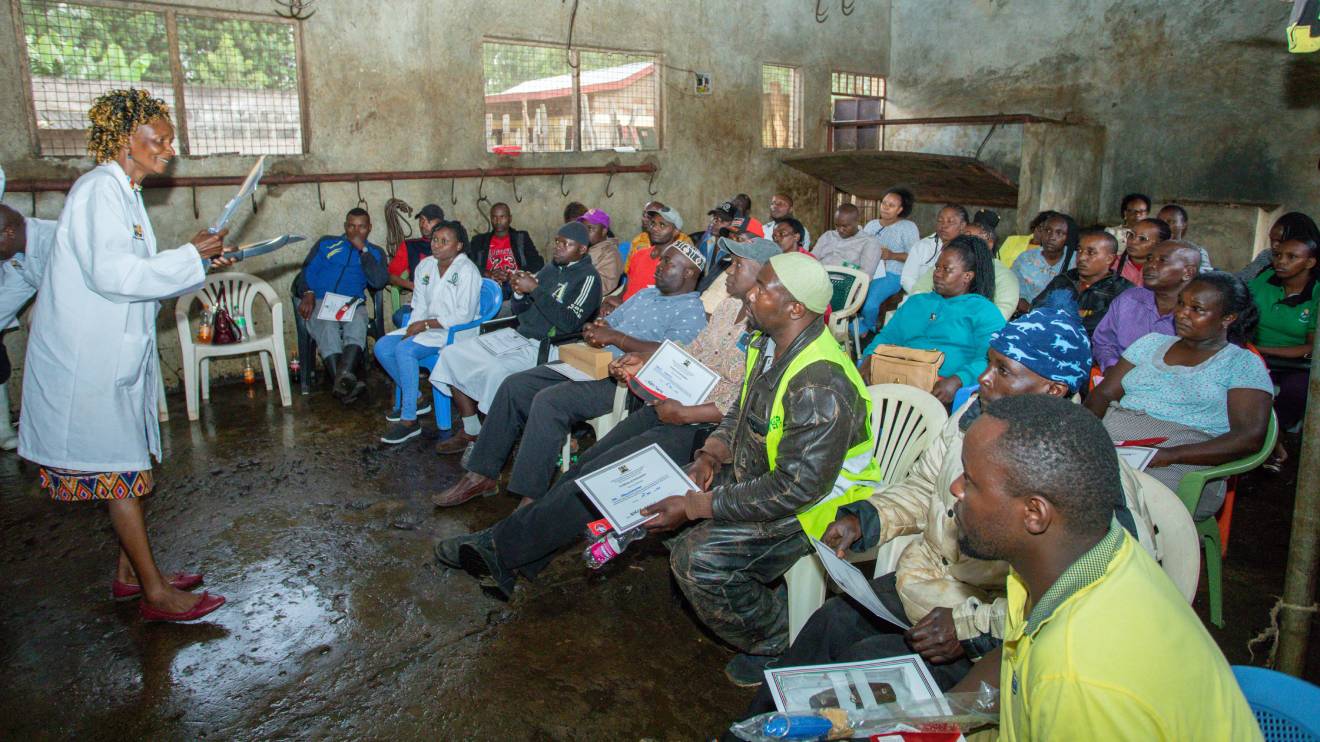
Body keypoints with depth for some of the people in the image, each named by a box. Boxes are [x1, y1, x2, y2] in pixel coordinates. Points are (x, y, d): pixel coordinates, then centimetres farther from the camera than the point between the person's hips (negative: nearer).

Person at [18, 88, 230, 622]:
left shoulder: (122, 192, 16)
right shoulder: (99, 189, -15)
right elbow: (110, 272, -26)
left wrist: (199, 263, 10)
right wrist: (190, 257, -20)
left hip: (116, 353, 10)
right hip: (87, 357, -10)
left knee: (126, 468, 14)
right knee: (118, 470, -5)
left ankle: (129, 573, 26)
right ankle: (156, 593, 2)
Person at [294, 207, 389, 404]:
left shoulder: (375, 253, 22)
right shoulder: (326, 244, 24)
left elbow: (379, 282, 2)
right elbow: (306, 272, 13)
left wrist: (363, 249, 0)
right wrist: (307, 294, -8)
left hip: (351, 305, 0)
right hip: (318, 302, 0)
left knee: (358, 321, -37)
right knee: (327, 326, -35)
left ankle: (344, 375, -59)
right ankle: (342, 381, -51)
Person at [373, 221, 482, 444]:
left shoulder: (467, 271, -13)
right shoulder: (425, 266, 10)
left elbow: (464, 316, -18)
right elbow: (419, 307, 11)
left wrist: (427, 324, -17)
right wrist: (411, 331, -7)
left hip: (455, 331, -8)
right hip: (427, 328, 8)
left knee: (405, 349, -28)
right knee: (382, 346, -8)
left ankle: (409, 421, -22)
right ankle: (415, 399, 8)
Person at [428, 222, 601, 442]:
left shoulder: (587, 277, -6)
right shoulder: (552, 267, 16)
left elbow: (569, 323, -20)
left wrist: (535, 289, -19)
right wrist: (519, 292, -4)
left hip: (544, 348, -8)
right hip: (517, 335, 8)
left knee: (494, 370, -34)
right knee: (453, 355, -3)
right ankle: (471, 431, 5)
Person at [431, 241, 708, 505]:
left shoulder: (692, 311, -4)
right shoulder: (645, 294, 24)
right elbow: (608, 323, 26)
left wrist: (615, 337, -19)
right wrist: (595, 331, 0)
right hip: (590, 365, 9)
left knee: (548, 400, -30)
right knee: (514, 385, -2)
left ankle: (527, 500, -25)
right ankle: (482, 474, 3)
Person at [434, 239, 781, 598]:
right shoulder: (730, 306, 15)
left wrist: (683, 414, -18)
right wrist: (647, 362, 11)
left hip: (702, 428, -9)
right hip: (670, 408, 9)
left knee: (597, 477, -17)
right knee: (586, 467, -4)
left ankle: (499, 545, -7)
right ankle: (512, 563, 1)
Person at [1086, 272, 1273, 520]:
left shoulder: (1243, 364, 8)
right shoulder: (1152, 342, 23)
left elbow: (1250, 438, -5)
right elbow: (1104, 393, 17)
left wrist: (1170, 455, -18)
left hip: (1179, 465, -4)